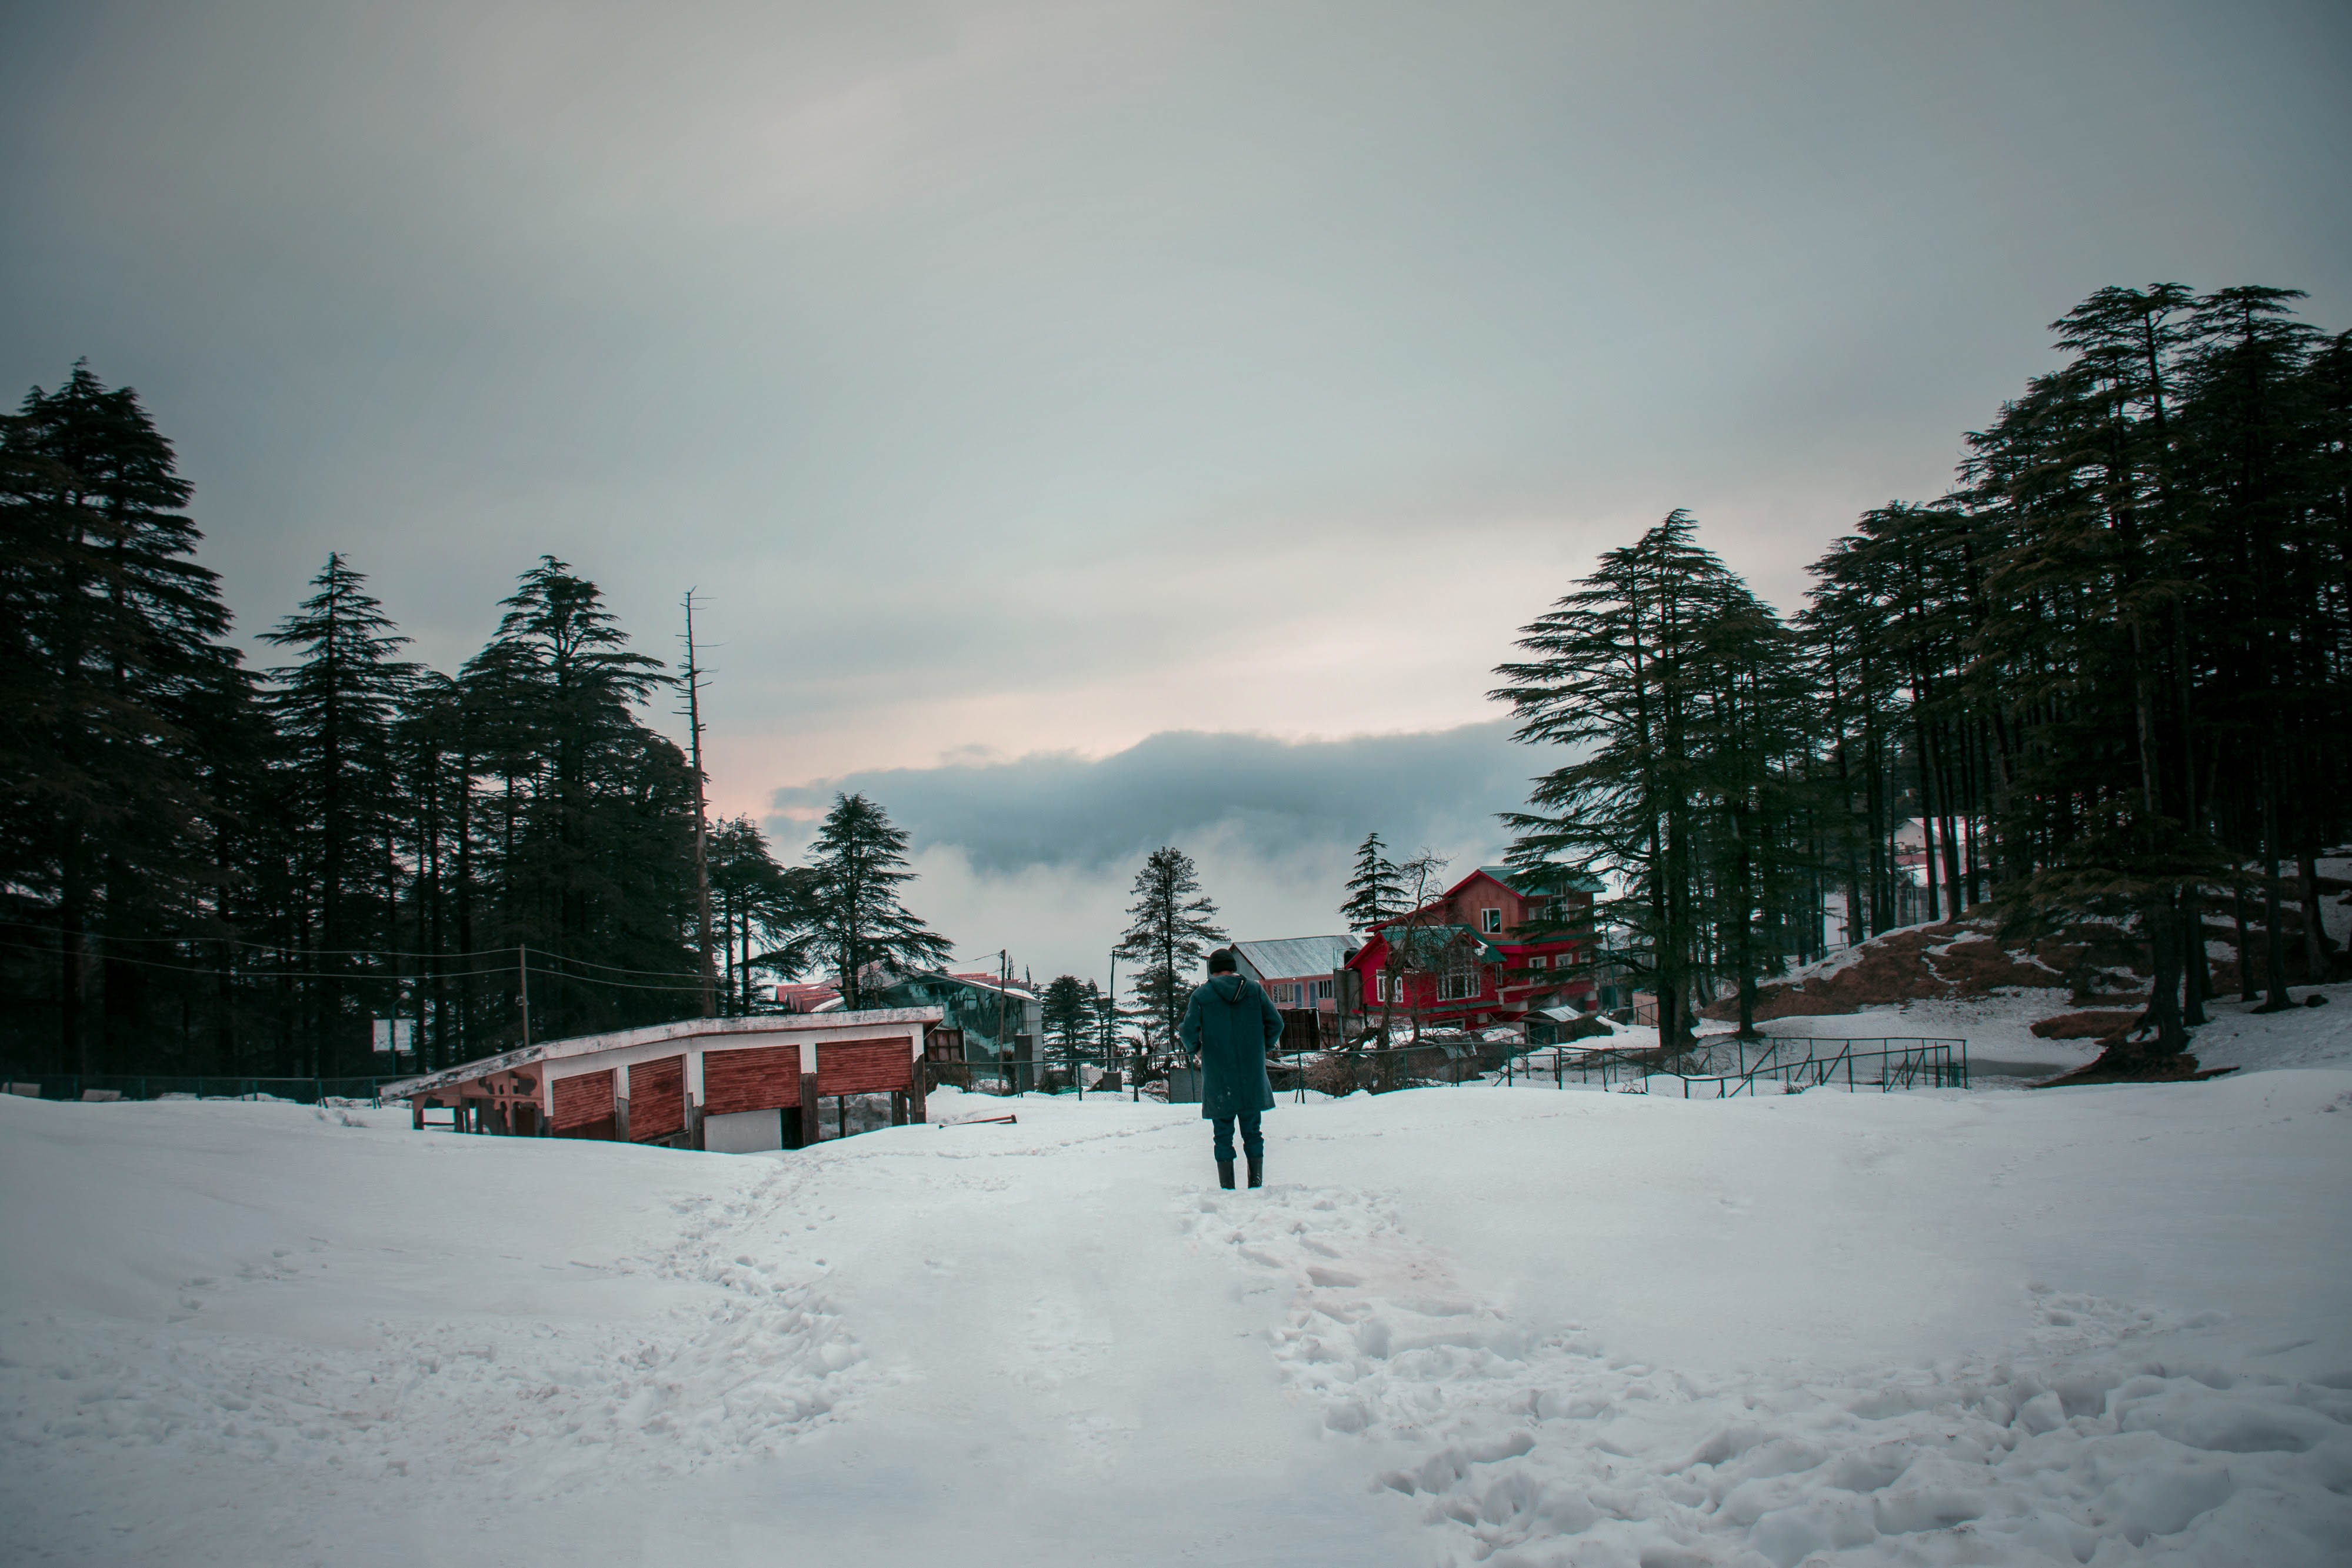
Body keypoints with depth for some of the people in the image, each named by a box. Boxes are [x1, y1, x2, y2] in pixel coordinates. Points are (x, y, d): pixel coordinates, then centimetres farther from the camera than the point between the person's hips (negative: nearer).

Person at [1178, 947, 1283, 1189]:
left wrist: (1196, 1050, 12)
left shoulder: (1201, 996, -2)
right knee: (1253, 1133, 11)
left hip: (1218, 1078, -2)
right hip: (1252, 1077, 2)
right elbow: (1276, 1023, 0)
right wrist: (1264, 1048, 16)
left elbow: (1189, 1032, -8)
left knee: (1223, 1136, 5)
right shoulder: (1255, 989, 3)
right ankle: (1257, 1187, 9)